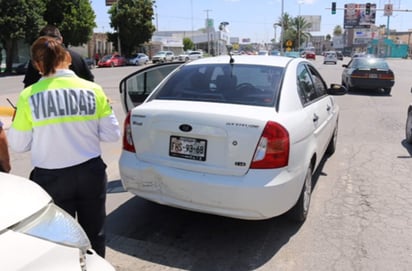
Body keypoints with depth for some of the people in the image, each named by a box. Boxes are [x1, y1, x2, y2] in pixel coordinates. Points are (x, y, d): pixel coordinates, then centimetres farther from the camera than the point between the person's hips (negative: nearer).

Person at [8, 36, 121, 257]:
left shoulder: (29, 96, -9)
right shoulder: (93, 90, -6)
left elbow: (18, 145, -2)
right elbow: (112, 134, -3)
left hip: (50, 178, -1)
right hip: (91, 172, 1)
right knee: (94, 235, 20)